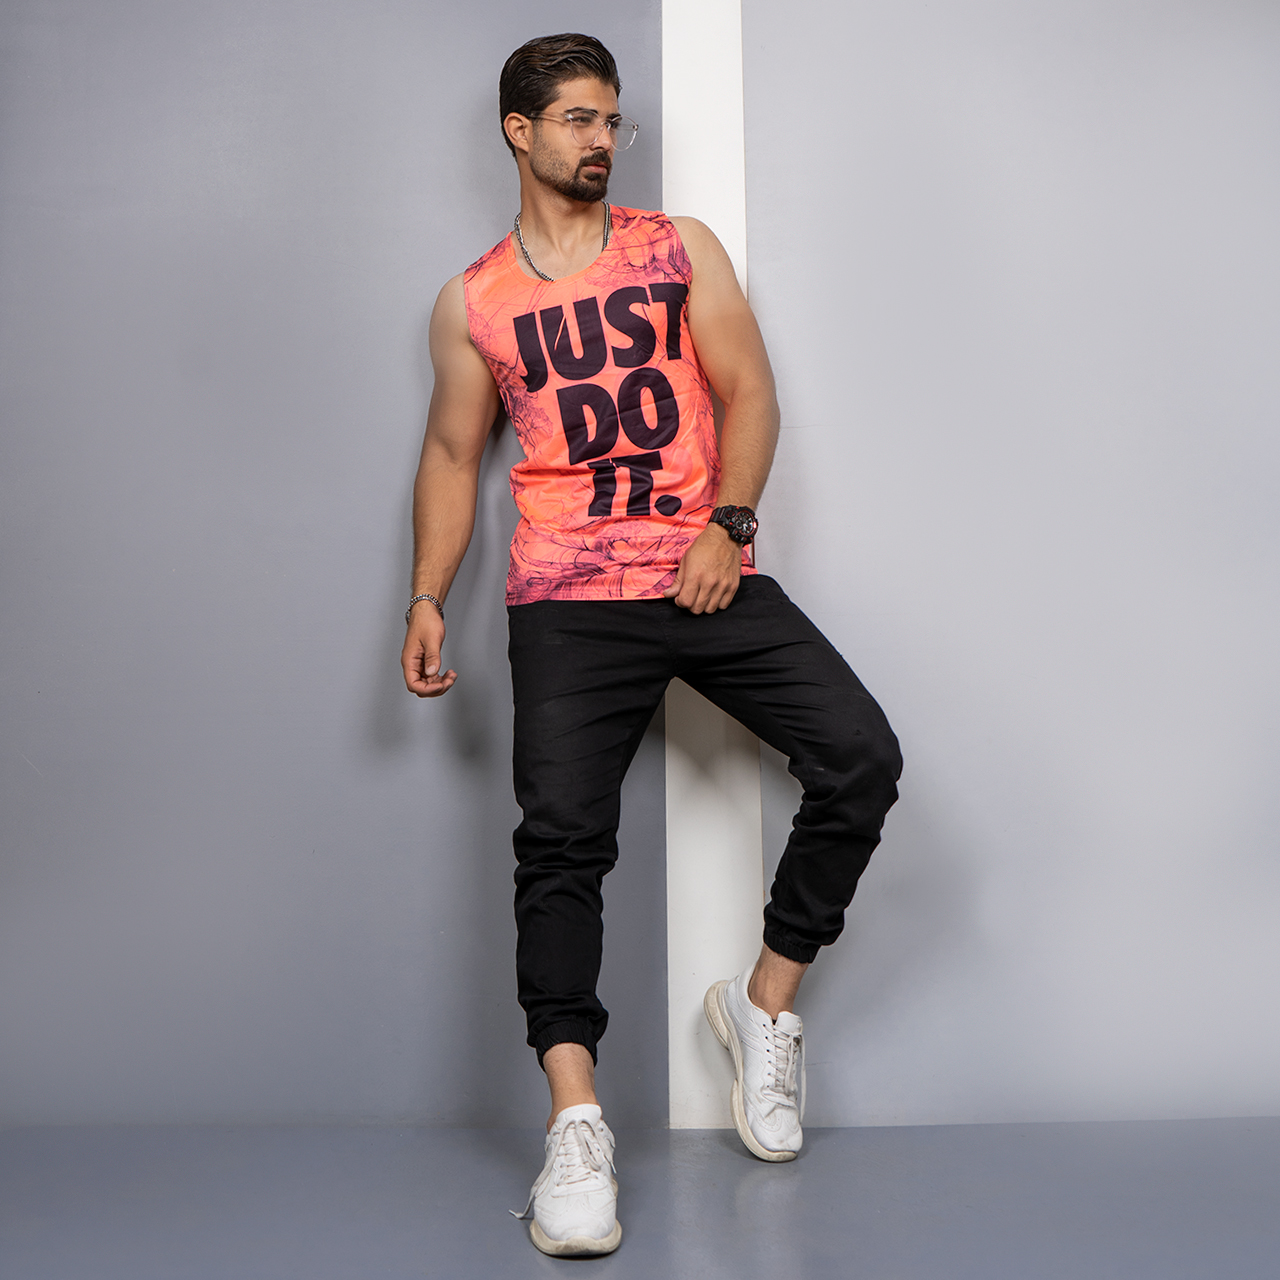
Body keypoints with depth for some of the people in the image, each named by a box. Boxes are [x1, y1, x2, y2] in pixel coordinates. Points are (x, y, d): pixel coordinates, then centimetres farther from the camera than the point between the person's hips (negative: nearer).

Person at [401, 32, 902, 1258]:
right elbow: (451, 451, 16)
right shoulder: (472, 301, 13)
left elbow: (747, 390, 6)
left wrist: (730, 524, -10)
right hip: (570, 601, -1)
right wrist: (427, 598, 5)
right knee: (561, 836, -15)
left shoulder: (680, 248, 13)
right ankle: (575, 1124, -11)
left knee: (862, 757, -13)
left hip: (710, 574, 1)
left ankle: (764, 1002, 5)